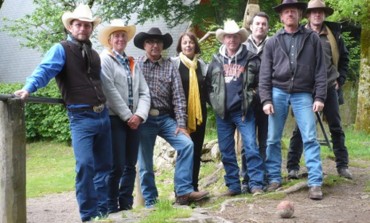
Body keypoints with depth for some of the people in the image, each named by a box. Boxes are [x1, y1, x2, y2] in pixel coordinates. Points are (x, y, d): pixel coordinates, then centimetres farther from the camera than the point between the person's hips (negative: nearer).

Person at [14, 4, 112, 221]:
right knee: (85, 164, -14)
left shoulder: (94, 54, 17)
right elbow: (45, 69, -21)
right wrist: (28, 88, -37)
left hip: (103, 114, 7)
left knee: (104, 164, 11)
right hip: (81, 117, -7)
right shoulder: (61, 49, -4)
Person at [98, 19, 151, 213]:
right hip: (115, 119, -6)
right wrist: (127, 116, -13)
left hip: (134, 120, 6)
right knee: (117, 166, -6)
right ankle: (112, 208, 5)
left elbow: (144, 92, 9)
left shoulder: (133, 63, 17)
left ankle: (126, 205, 18)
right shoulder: (104, 60, -2)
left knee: (130, 166, 9)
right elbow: (110, 92, -12)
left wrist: (139, 115, -7)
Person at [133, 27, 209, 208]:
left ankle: (183, 191, -8)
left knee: (186, 144, -15)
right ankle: (150, 201, 17)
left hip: (165, 118, 2)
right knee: (145, 163, 3)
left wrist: (181, 124, -6)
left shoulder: (170, 66, 6)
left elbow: (178, 96, 1)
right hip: (144, 119, -2)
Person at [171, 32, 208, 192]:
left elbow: (206, 88, 17)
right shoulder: (174, 63, -1)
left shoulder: (201, 64, 13)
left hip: (199, 113, 5)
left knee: (197, 150, 8)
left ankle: (194, 187, 17)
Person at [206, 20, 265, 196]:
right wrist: (214, 102, 7)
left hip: (243, 111, -3)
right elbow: (208, 84, 14)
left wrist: (251, 98, -2)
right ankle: (233, 185, 16)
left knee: (251, 147, -9)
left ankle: (256, 183, -3)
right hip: (222, 113, 3)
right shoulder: (216, 60, 8)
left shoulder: (251, 59, 1)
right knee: (226, 151, 7)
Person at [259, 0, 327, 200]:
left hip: (302, 94, -1)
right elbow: (265, 74, 4)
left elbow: (320, 70, 3)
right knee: (273, 139, 4)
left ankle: (315, 183, -3)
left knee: (310, 138, -6)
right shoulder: (273, 42, 7)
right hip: (278, 92, 1)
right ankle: (274, 178, 16)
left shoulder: (312, 38, 5)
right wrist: (266, 99, -5)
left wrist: (319, 96, -5)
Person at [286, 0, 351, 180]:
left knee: (336, 127, 7)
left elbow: (344, 58, 16)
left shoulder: (334, 35, 6)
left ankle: (342, 165, 15)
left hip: (329, 87, 2)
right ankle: (292, 166, 6)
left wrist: (340, 79, 8)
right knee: (300, 128, 1)